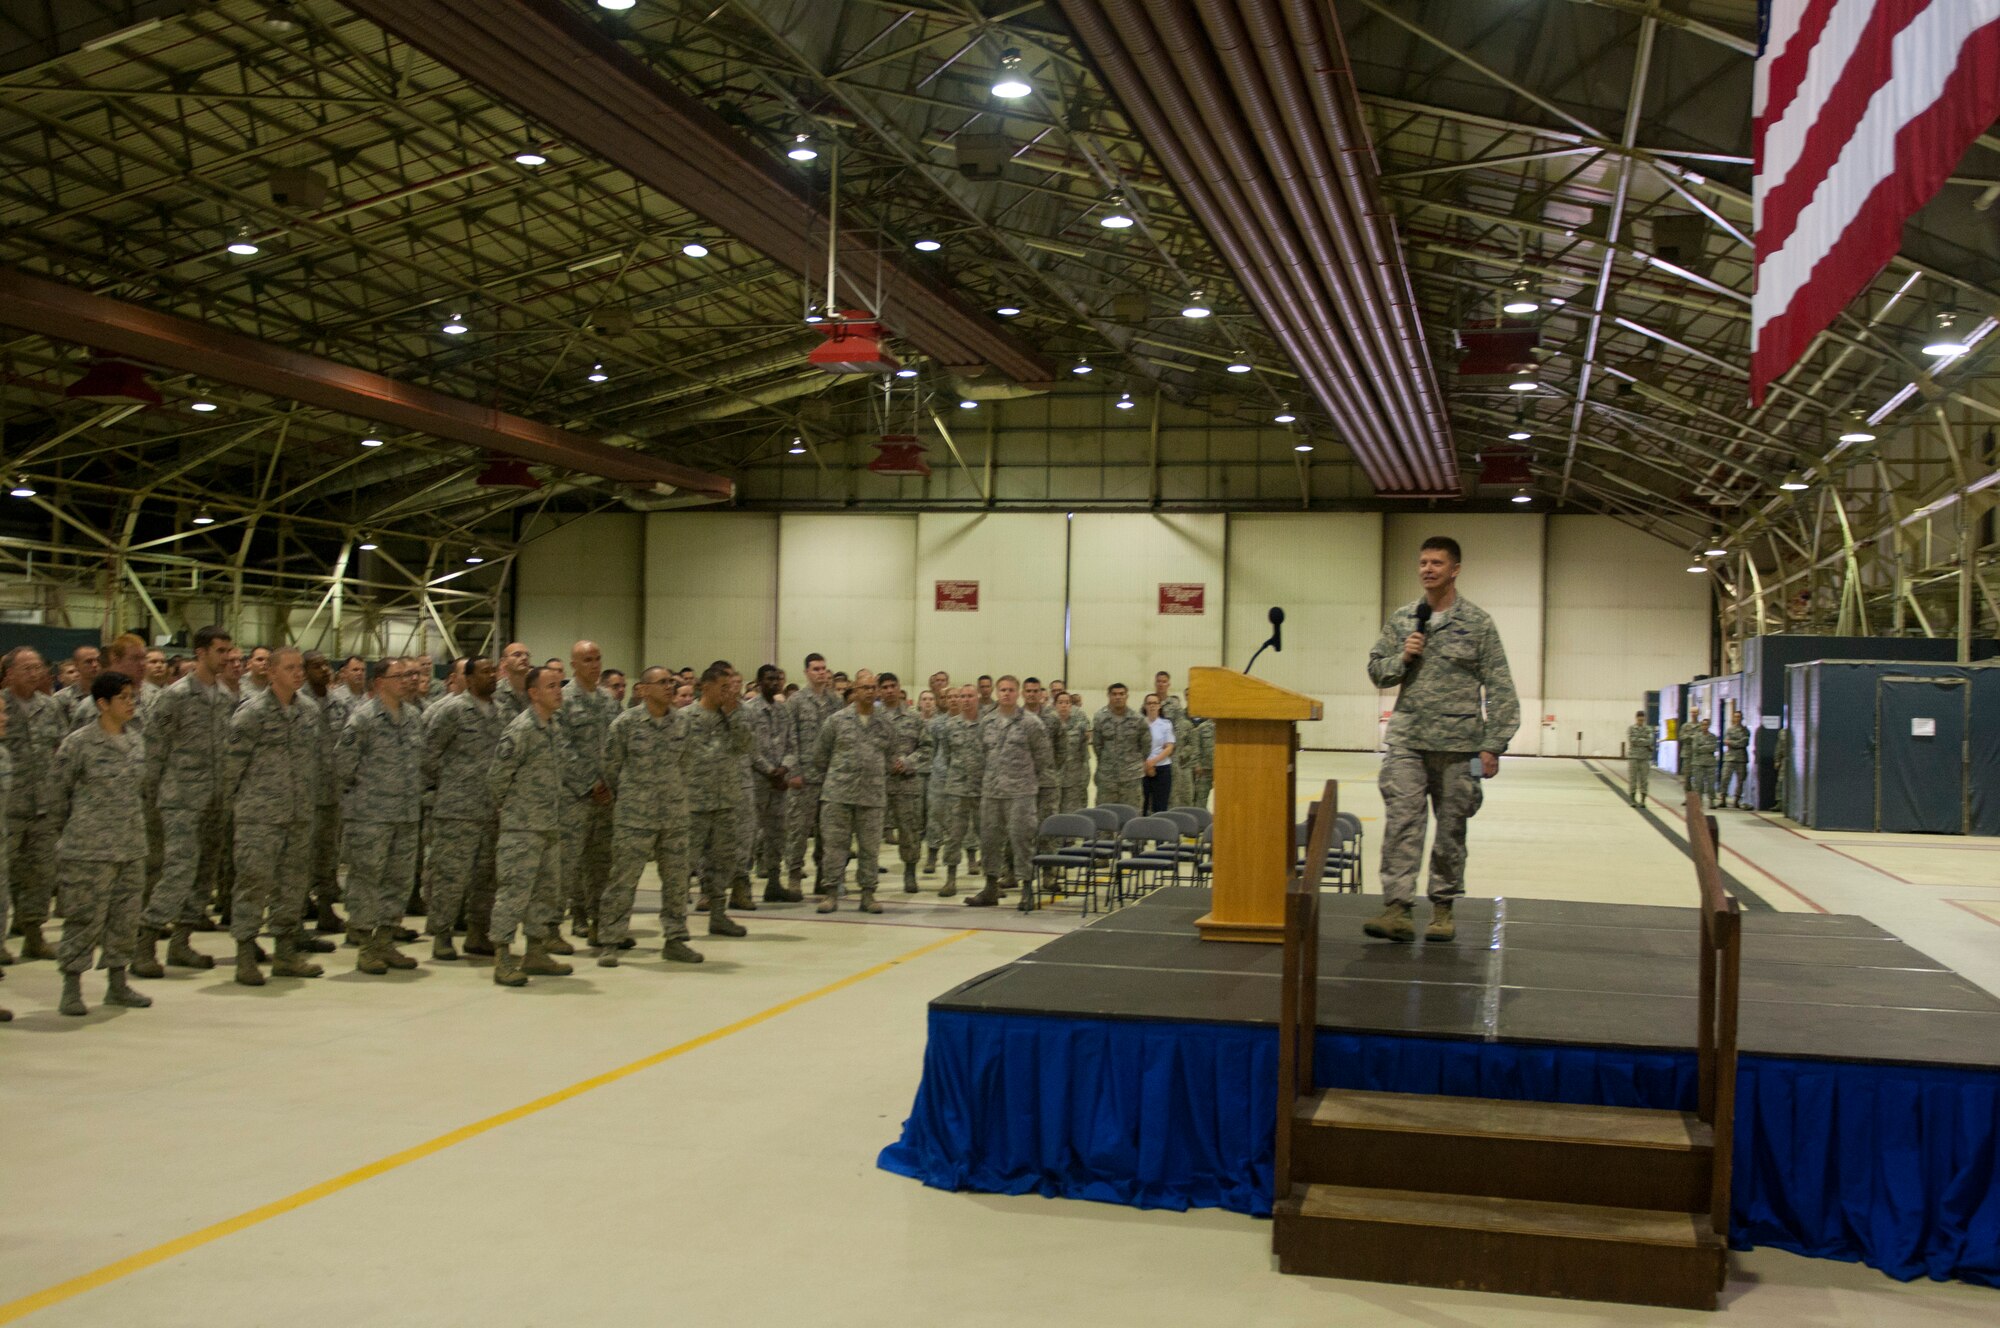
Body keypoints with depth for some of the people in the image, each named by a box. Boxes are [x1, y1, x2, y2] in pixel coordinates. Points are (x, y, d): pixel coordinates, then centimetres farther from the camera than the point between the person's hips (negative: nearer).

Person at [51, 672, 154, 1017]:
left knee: (125, 916, 10)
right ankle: (71, 990, 6)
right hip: (90, 849, -6)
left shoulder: (136, 742, 10)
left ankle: (117, 985, 22)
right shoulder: (78, 744, -8)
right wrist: (72, 827, 5)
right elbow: (60, 791, -1)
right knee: (86, 916, -4)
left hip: (132, 846, 6)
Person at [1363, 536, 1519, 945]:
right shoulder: (1401, 619, 10)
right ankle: (1397, 910, -16)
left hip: (1458, 744, -1)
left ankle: (1443, 908, 17)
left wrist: (1493, 746, -7)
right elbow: (1376, 670, 16)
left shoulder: (1477, 622, 1)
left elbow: (1500, 689, -1)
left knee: (1451, 828, 7)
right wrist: (1403, 658, -6)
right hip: (1407, 740, 2)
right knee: (1401, 822, -11)